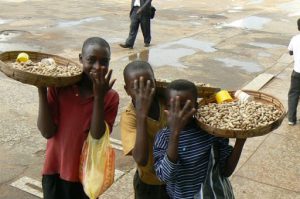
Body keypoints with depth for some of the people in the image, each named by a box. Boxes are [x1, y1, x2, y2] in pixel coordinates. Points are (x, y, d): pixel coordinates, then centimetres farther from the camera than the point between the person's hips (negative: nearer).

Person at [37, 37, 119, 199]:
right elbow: (47, 132, -13)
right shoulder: (59, 86, -11)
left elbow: (97, 137, -18)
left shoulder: (110, 97, -10)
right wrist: (42, 90, -21)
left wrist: (99, 97, -25)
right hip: (55, 169, 0)